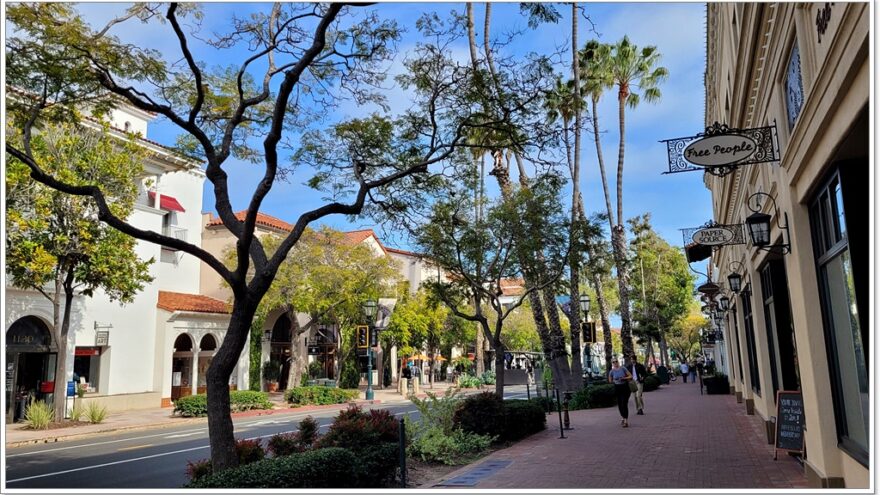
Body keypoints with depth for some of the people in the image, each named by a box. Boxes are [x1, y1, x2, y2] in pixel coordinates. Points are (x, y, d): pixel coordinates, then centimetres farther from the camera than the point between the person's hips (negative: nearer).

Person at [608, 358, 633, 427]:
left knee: (624, 404, -10)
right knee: (619, 404, 8)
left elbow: (631, 376, -6)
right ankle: (623, 417, 32)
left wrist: (624, 378, -18)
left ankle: (626, 421, -5)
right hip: (617, 388, 3)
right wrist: (614, 381, -2)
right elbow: (610, 381, 13)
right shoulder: (612, 371, 0)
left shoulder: (623, 369, -7)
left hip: (625, 388, -3)